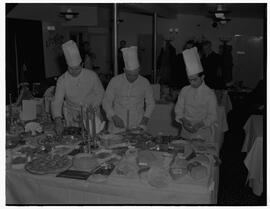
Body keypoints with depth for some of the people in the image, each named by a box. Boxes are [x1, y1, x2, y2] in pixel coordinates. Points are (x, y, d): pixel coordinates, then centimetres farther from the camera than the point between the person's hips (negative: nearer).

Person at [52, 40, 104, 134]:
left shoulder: (92, 75, -8)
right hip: (72, 115, 0)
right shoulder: (62, 80, -9)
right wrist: (58, 120, -28)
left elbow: (100, 93, 3)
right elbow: (57, 102, -13)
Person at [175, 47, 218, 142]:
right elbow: (178, 109, 10)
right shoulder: (184, 91, 6)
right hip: (186, 133, 2)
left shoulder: (209, 94, -4)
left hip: (203, 134, -2)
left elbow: (212, 117, -4)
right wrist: (183, 120, -9)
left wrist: (199, 125, -19)